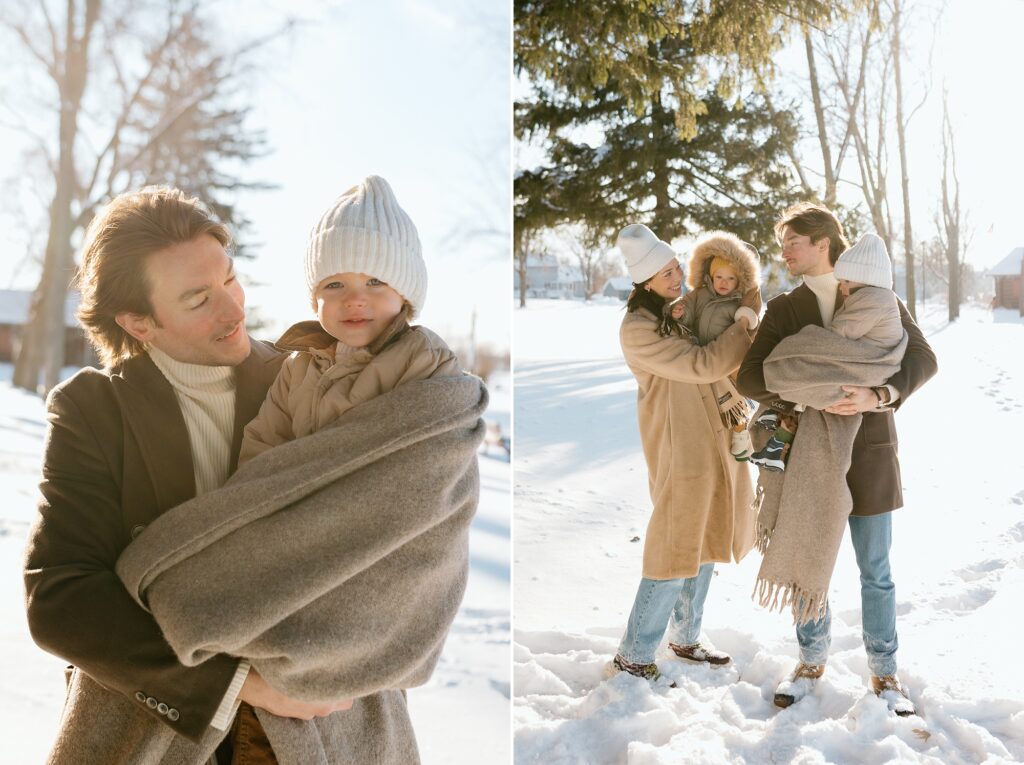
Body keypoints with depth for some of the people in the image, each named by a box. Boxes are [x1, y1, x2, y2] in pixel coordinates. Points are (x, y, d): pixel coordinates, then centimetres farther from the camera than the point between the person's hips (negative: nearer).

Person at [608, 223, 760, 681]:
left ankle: (685, 638, 33)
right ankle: (633, 657, 9)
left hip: (714, 443, 8)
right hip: (681, 452, -8)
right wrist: (743, 325, -13)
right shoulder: (638, 330, -18)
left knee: (703, 545, 17)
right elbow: (704, 365, -25)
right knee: (676, 555, -3)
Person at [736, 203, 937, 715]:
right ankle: (812, 660, 31)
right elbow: (749, 377, -8)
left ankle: (883, 672, 24)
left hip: (868, 454, -1)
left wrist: (878, 396, -28)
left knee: (876, 571, 8)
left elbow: (922, 358, -9)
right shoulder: (783, 309, 3)